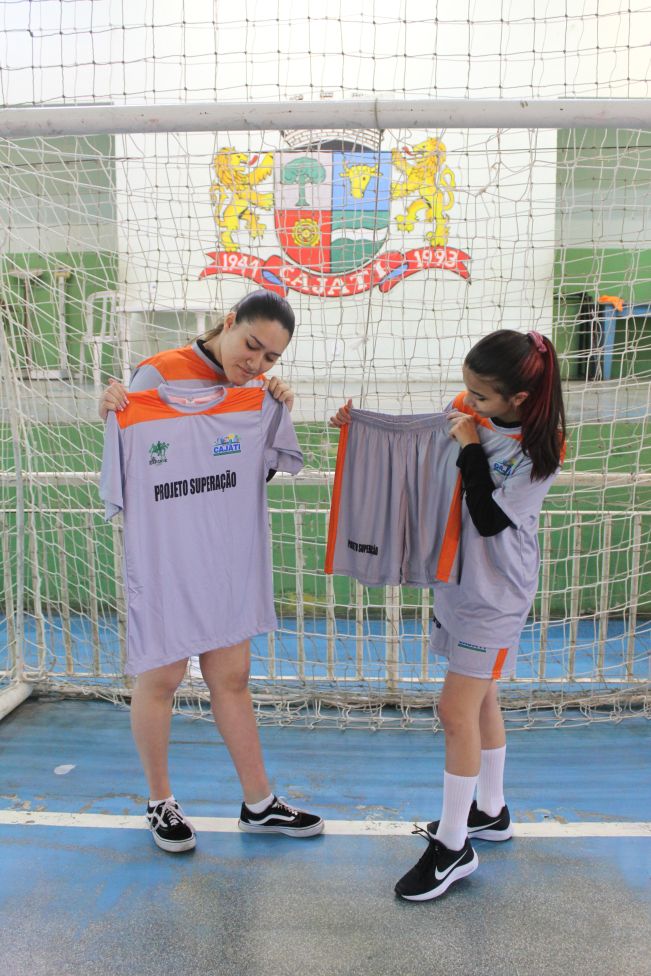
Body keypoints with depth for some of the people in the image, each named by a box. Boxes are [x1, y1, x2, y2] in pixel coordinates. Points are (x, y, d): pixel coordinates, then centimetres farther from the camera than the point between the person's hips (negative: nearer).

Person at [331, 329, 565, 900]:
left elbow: (491, 520, -22)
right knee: (481, 701, 18)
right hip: (459, 576, 6)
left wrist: (470, 450, -21)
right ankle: (491, 812, 38)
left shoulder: (540, 450, -18)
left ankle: (452, 847, 13)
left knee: (457, 711, -4)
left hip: (495, 592, -6)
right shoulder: (467, 411, -3)